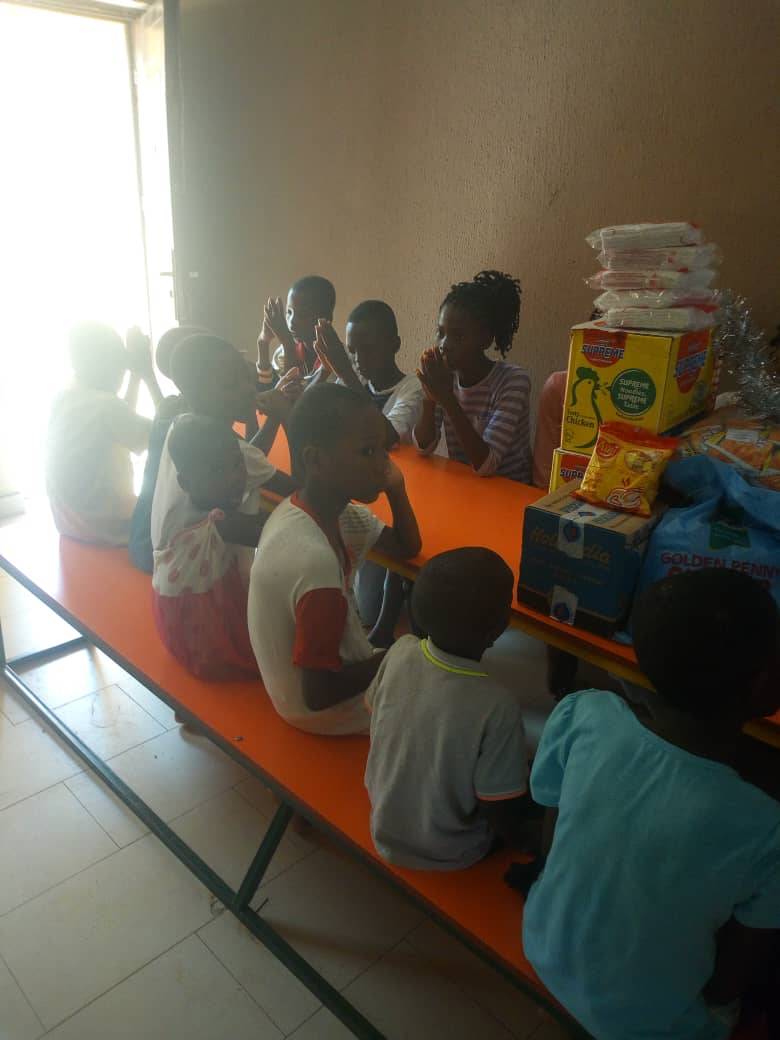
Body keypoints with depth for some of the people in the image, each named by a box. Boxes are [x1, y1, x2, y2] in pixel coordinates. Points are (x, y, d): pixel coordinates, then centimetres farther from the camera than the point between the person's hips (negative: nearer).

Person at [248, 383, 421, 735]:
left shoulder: (321, 509, -11)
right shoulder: (317, 561, -37)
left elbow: (407, 547, 3)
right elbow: (318, 694, -29)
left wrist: (395, 488, -13)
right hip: (322, 708, -7)